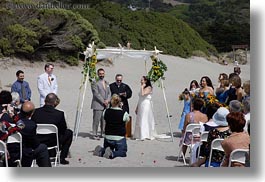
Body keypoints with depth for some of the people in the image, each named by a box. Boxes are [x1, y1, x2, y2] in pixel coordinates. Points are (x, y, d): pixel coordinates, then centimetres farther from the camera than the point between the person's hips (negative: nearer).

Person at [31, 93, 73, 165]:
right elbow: (63, 130, -2)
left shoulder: (36, 112, -8)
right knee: (69, 132, 20)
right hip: (53, 142, -4)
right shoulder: (59, 114, -16)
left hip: (37, 142, 4)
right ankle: (62, 158, 20)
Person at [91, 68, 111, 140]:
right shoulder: (95, 83, -5)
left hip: (105, 105, 7)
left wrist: (107, 100, -2)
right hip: (97, 105, -6)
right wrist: (103, 101, -12)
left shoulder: (106, 83, 18)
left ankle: (103, 133, 16)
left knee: (104, 120, 7)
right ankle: (95, 134, 0)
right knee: (96, 120, -6)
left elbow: (109, 93, 17)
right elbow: (96, 94, -12)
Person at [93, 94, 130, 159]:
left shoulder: (106, 112, -8)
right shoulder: (124, 113, -16)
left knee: (106, 149, 27)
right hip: (119, 139, -4)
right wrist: (121, 108, 12)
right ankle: (112, 154, -17)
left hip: (108, 138, 4)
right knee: (122, 152, 11)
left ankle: (101, 151, -6)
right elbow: (127, 119, 6)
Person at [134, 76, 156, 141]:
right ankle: (140, 135, 11)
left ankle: (146, 135, -5)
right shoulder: (142, 88, 15)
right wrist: (137, 108, 19)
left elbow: (143, 94, -24)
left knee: (145, 120, -8)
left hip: (146, 105, -8)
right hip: (140, 106, 8)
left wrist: (142, 87, -12)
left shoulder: (149, 88, -8)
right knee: (139, 120, 7)